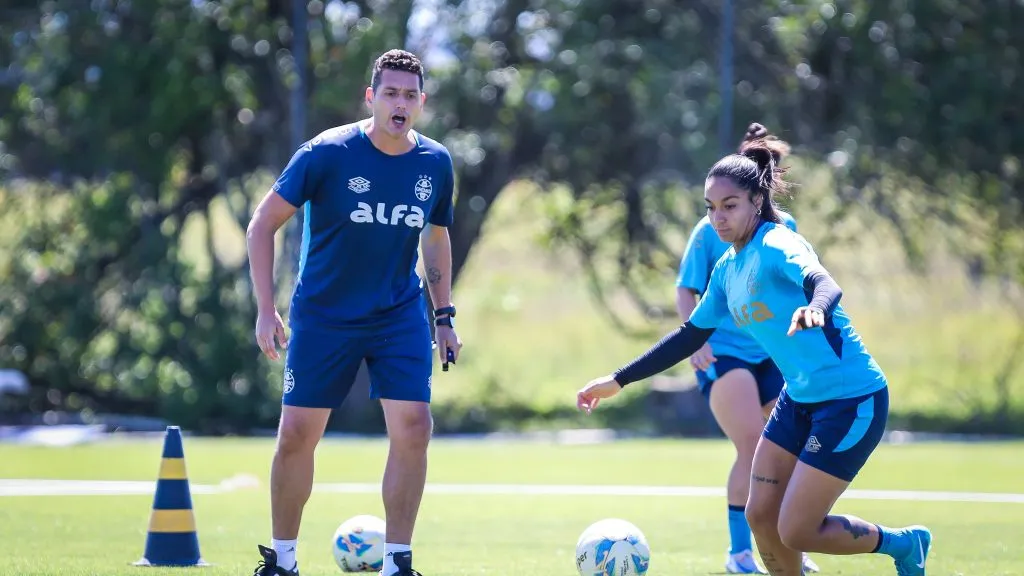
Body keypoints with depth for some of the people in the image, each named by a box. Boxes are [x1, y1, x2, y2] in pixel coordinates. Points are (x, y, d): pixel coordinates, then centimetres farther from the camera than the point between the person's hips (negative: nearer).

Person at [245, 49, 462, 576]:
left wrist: (444, 316, 11)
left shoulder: (435, 163, -3)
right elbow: (263, 224, -8)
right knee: (296, 435, -1)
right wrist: (266, 310, -14)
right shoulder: (327, 153, -14)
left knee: (413, 428, -12)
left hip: (400, 315, 2)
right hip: (322, 315, -2)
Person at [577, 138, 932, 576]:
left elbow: (824, 282, -39)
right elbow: (690, 335, 19)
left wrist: (814, 308, -63)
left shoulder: (776, 245, -18)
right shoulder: (728, 268, 8)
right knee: (761, 515, 4)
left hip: (850, 398, -9)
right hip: (799, 397, 9)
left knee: (795, 532, -7)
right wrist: (618, 381, 17)